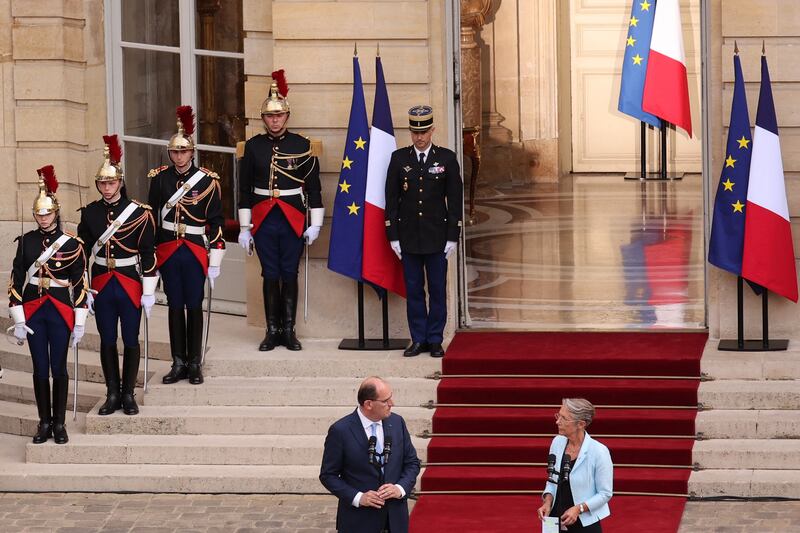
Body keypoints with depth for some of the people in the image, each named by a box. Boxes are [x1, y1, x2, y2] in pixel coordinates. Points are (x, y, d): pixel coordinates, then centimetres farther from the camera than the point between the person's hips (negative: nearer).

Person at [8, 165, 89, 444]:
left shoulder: (72, 244, -3)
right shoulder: (26, 242, 2)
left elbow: (80, 285, 0)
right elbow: (16, 281, 2)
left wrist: (80, 323, -3)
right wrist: (18, 320, -4)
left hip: (61, 312, -1)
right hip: (33, 312, 1)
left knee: (59, 368, 4)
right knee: (40, 369, 7)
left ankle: (59, 423, 13)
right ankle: (44, 423, 15)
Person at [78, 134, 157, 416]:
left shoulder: (139, 213, -7)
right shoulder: (90, 213, 1)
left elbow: (148, 254, -5)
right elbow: (82, 252, 7)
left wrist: (149, 292, -7)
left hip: (130, 284, -2)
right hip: (102, 285, 2)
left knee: (130, 340, 5)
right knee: (107, 341, 8)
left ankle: (128, 394, 15)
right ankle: (113, 394, 17)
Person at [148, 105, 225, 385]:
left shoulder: (207, 180, -4)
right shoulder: (159, 178, 2)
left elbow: (216, 221, -1)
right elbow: (151, 216, 9)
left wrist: (215, 260, -4)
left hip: (196, 251, -2)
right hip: (167, 251, 2)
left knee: (194, 306, 3)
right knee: (175, 306, 6)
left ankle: (194, 363, 11)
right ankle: (179, 363, 13)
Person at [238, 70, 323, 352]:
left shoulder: (302, 145, 1)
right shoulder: (253, 146, 3)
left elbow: (314, 186, 4)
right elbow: (245, 189, 6)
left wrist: (315, 223, -1)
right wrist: (245, 227, 3)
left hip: (293, 220, -1)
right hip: (264, 220, 1)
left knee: (290, 275, 3)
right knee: (270, 275, 4)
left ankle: (289, 330, 10)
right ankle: (272, 331, 10)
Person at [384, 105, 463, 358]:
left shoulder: (447, 158, 1)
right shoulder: (399, 158, 3)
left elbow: (455, 199, 2)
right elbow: (391, 199, 5)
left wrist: (452, 236, -3)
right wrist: (393, 235, 0)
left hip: (437, 235, -1)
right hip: (409, 237, 1)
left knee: (437, 290, 2)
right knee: (413, 290, 4)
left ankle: (435, 340, 9)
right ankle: (418, 340, 10)